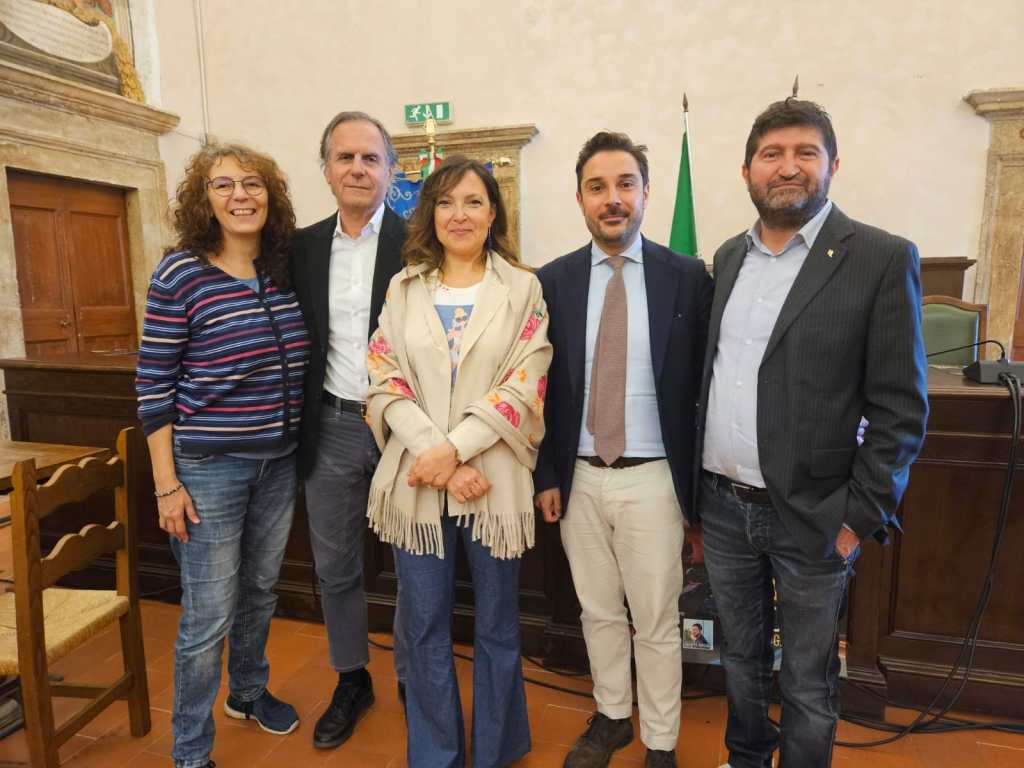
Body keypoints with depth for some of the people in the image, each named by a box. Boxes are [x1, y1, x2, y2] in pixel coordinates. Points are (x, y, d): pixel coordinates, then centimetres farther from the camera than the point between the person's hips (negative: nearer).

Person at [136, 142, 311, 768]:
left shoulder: (284, 271, 3)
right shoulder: (180, 274, -12)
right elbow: (154, 384, -10)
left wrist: (298, 443, 12)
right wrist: (167, 484, -11)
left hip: (279, 461, 5)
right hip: (208, 465, -5)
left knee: (261, 590, 22)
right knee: (208, 616, 5)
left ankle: (249, 692, 47)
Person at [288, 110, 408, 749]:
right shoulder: (304, 246, 6)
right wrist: (299, 427, 7)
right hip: (331, 430, 4)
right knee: (335, 567, 16)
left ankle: (413, 680, 34)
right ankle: (352, 681, 38)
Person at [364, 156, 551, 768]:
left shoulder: (522, 288, 1)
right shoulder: (403, 289, 7)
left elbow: (525, 384, -8)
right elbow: (386, 384, -1)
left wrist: (455, 448, -17)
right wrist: (437, 456, -14)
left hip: (495, 481, -1)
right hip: (415, 482, 2)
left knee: (497, 627, 14)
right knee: (426, 629, 14)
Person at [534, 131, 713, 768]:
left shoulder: (687, 277, -5)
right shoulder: (553, 280, 1)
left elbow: (702, 384, -2)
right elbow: (541, 386, 4)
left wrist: (697, 483, -2)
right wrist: (546, 474, 3)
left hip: (652, 480, -2)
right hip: (579, 478, 3)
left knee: (657, 622, 11)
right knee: (598, 612, 19)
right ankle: (612, 717, 42)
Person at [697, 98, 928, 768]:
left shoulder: (882, 258, -9)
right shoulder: (728, 257, 7)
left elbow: (901, 408, -10)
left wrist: (862, 517, -12)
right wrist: (692, 488, 10)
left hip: (810, 518, -4)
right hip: (722, 508, 5)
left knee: (808, 683, 14)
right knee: (740, 658, 23)